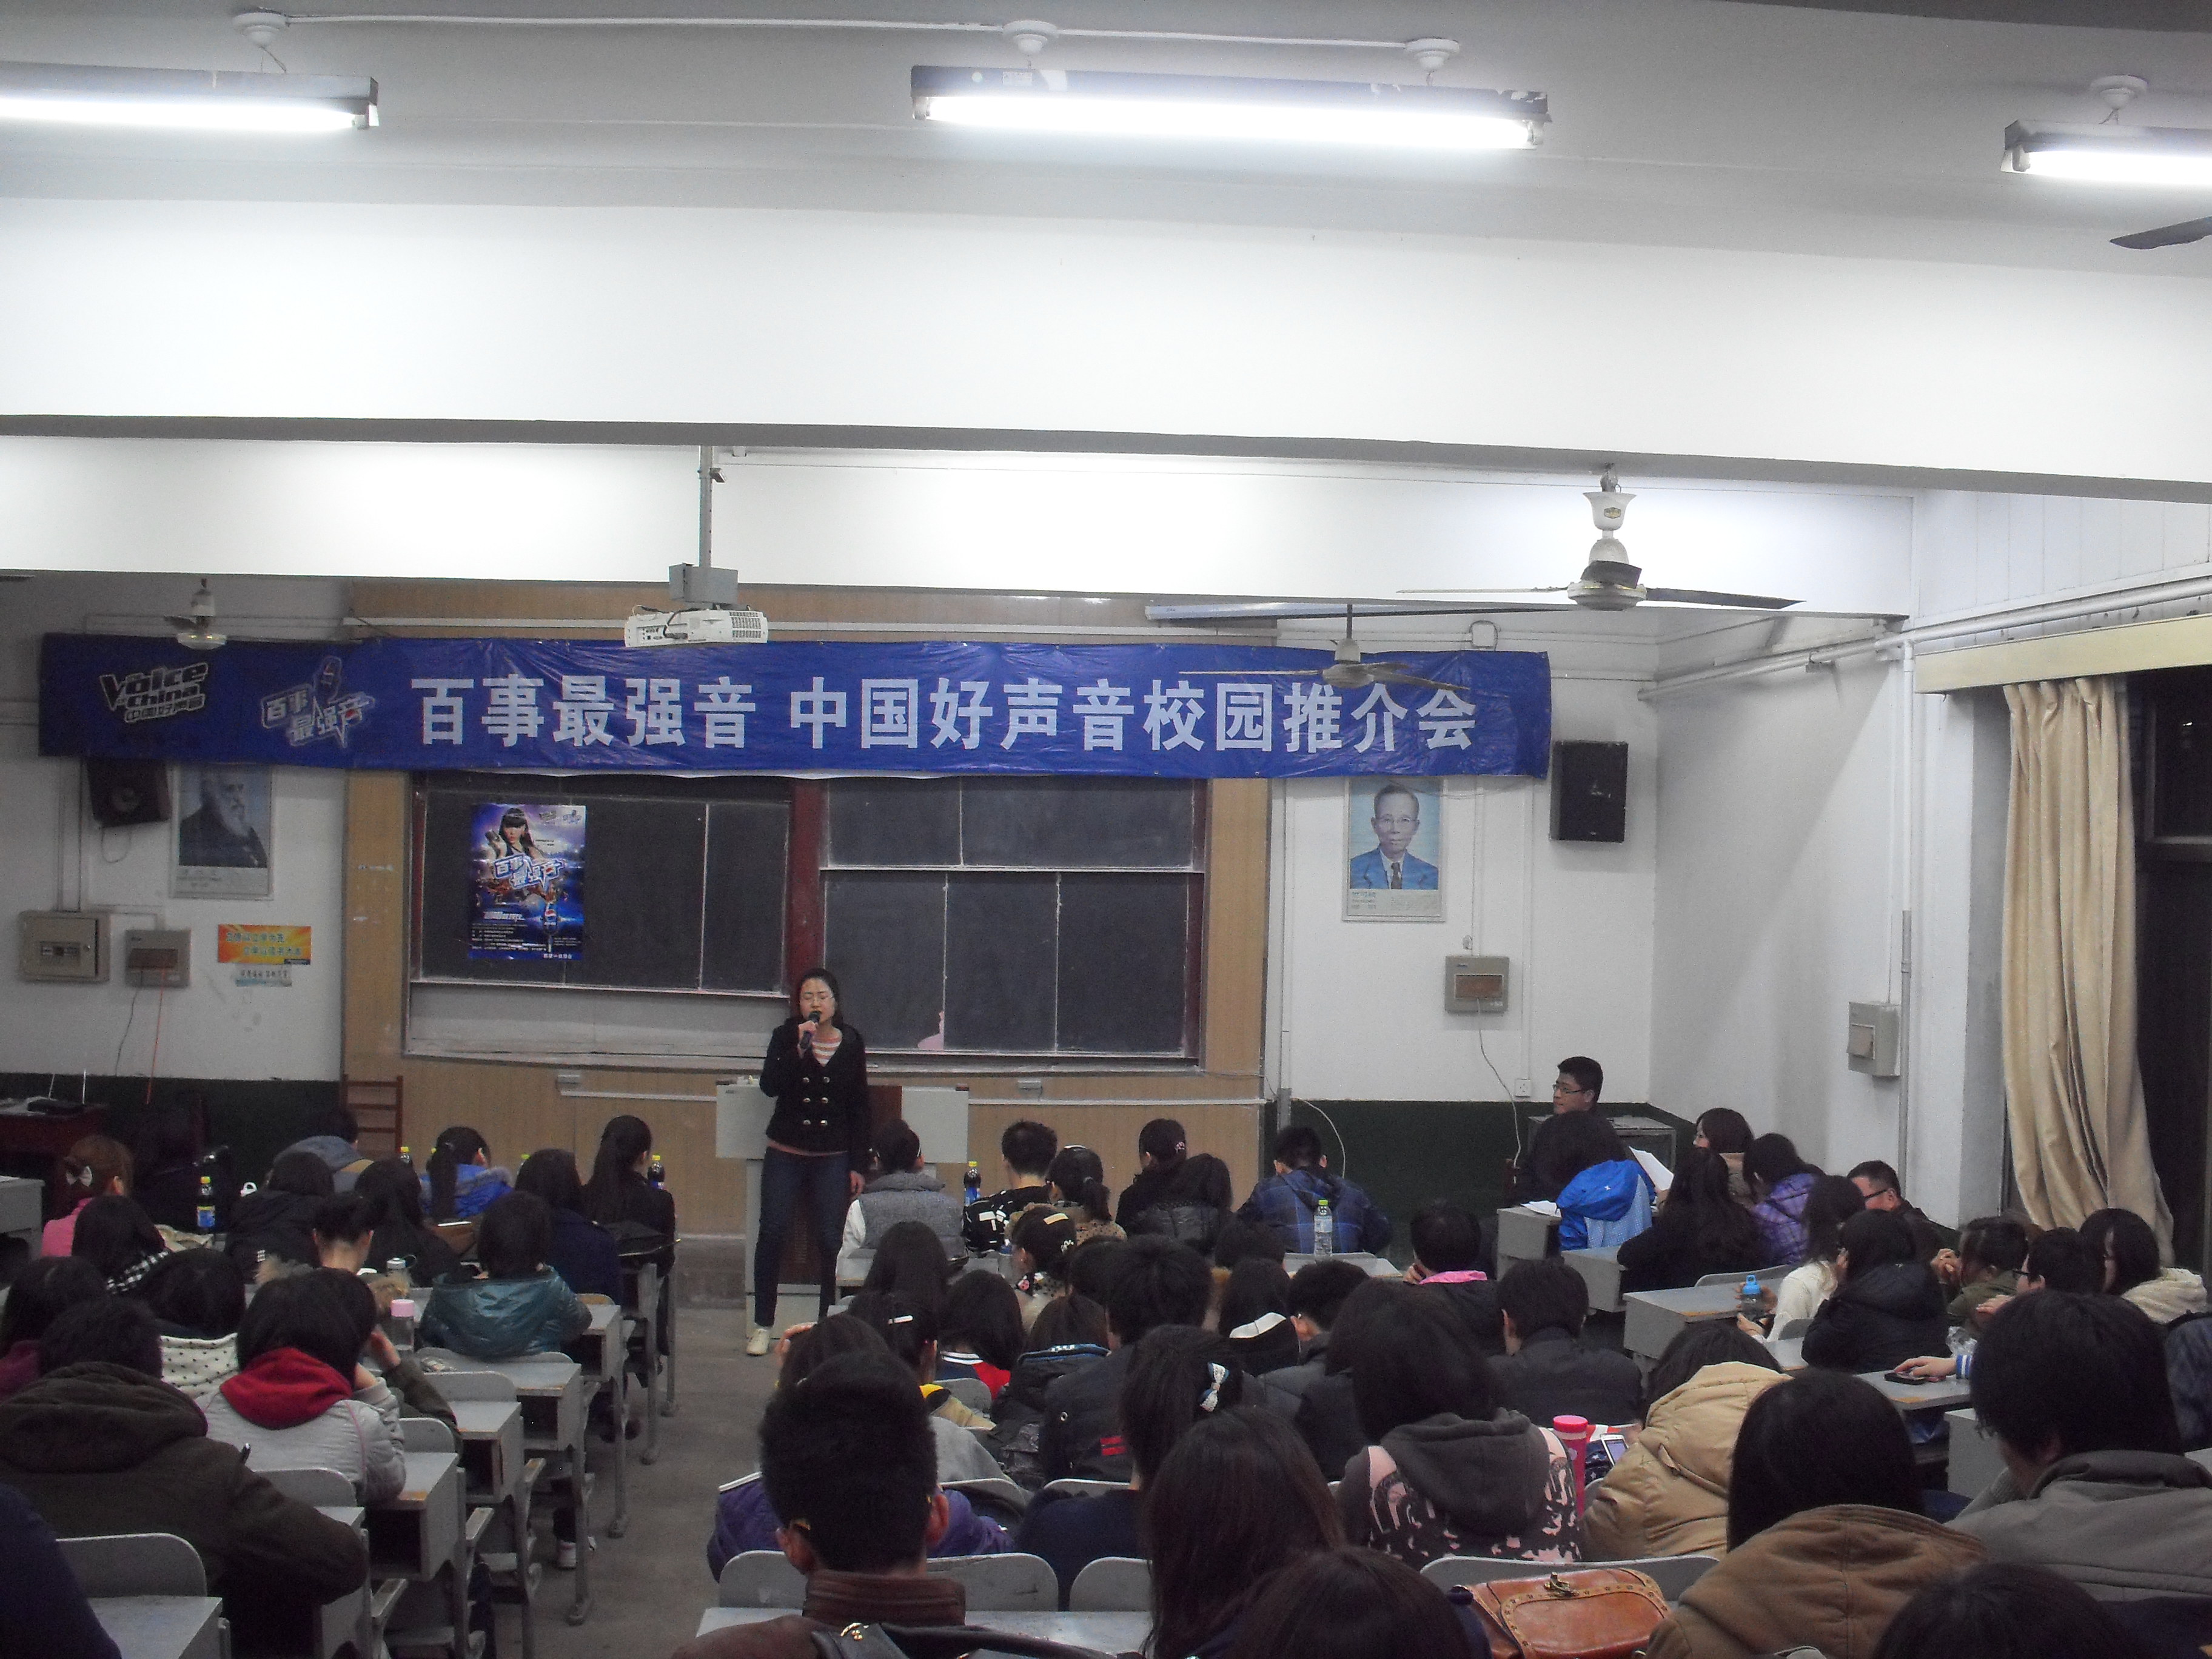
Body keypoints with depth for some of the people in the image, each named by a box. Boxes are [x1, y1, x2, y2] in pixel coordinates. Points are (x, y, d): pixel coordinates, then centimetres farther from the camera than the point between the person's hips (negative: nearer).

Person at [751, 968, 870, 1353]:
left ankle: (828, 1321, 8)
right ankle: (762, 1325, 5)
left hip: (833, 1158, 1)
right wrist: (800, 1048, -23)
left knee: (830, 1239, -5)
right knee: (772, 1233, -4)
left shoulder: (852, 1043, 4)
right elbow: (769, 1086, -13)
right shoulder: (785, 1037, 2)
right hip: (785, 1154, 0)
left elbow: (859, 1107, 8)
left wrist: (858, 1165, 5)